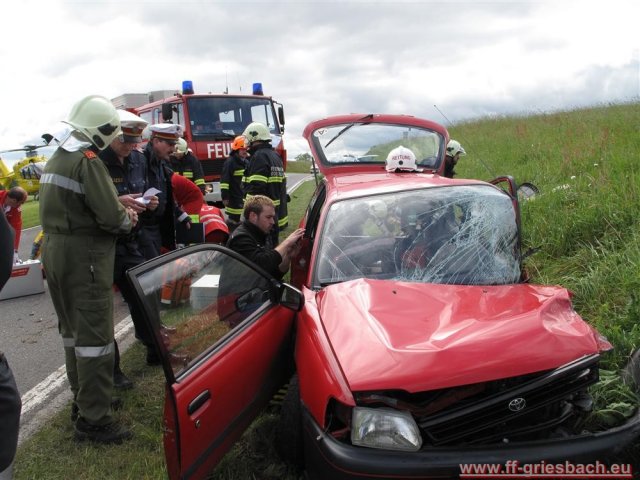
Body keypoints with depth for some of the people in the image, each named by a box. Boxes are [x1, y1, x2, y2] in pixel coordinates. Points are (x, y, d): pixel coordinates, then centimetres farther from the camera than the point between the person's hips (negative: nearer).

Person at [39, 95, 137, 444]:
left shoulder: (55, 159, 13)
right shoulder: (88, 161, -17)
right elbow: (111, 217, -23)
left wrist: (119, 209, 4)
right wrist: (128, 220, -1)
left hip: (54, 250, 10)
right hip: (84, 255, -10)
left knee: (73, 330, 19)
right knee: (95, 335, -4)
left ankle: (83, 397, 34)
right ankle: (93, 419, 1)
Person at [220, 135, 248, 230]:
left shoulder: (246, 162, 16)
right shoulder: (230, 162, -10)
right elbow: (224, 181, -16)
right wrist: (225, 196, -20)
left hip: (245, 197, 8)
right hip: (234, 198, -8)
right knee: (233, 220, -5)